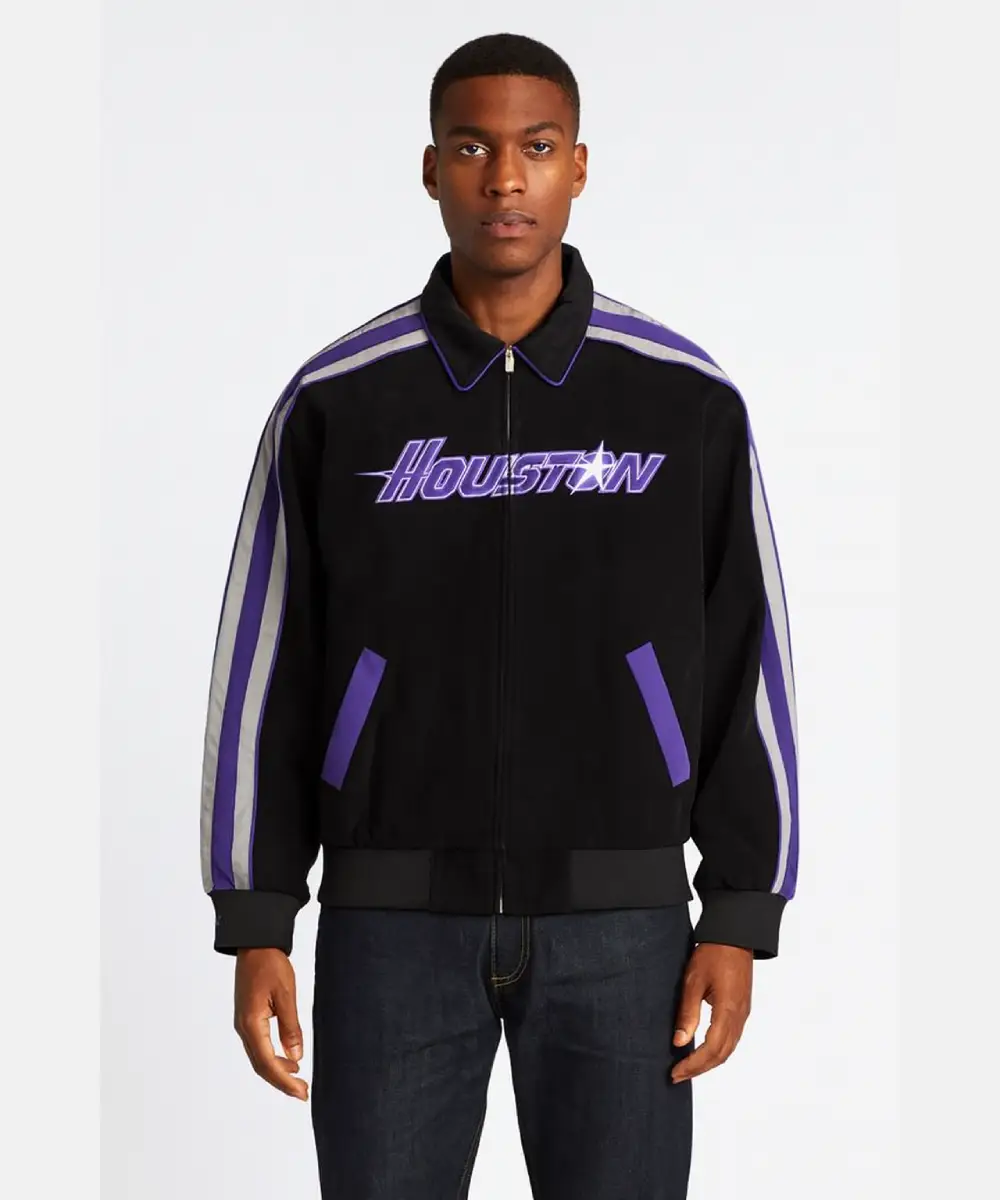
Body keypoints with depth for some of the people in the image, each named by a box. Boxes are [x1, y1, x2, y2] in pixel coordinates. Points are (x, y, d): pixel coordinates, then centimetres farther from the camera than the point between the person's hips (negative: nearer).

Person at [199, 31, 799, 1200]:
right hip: (397, 918, 0)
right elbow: (268, 669, 1)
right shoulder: (334, 403, -2)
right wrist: (253, 928, -3)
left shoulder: (687, 400, -2)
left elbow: (745, 665, 1)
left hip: (614, 919, 0)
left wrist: (741, 921, -4)